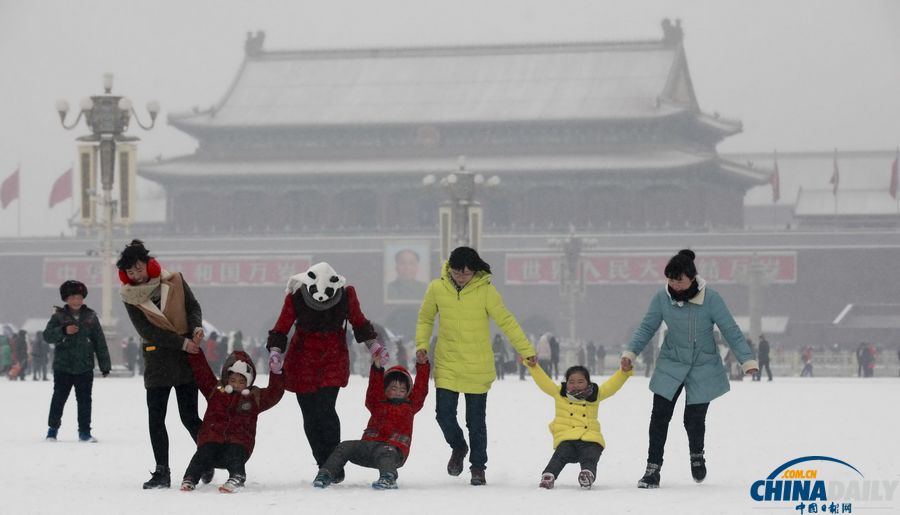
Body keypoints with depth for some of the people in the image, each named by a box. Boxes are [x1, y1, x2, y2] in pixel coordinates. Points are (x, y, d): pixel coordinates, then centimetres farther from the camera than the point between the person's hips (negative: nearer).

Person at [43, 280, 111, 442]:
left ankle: (84, 431, 9)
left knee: (84, 399, 3)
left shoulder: (90, 317, 4)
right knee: (59, 398, 3)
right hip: (63, 366, -1)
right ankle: (53, 428, 16)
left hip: (85, 368, 1)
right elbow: (47, 335, -9)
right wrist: (63, 331, -26)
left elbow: (100, 342, 7)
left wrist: (105, 365, 6)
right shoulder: (58, 316, 0)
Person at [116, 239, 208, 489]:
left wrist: (196, 326, -19)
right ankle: (162, 472, 4)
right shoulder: (130, 296, -3)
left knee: (189, 416, -1)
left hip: (186, 356, -1)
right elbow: (147, 331, -11)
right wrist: (181, 342, -17)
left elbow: (193, 306, 3)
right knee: (155, 417, -2)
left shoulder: (173, 281, -1)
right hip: (156, 359, 1)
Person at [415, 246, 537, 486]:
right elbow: (425, 318, 11)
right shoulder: (437, 289, -4)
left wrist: (526, 351, -8)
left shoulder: (485, 291, -11)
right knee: (444, 414, -2)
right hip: (447, 366, 2)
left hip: (477, 368, -2)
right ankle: (458, 447, 28)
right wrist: (421, 344, -2)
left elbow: (507, 321, -6)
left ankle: (478, 466, 20)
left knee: (476, 421, 4)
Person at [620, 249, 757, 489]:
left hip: (703, 368, -2)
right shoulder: (662, 298, -12)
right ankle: (653, 467, 5)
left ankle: (697, 455, 33)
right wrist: (630, 352, -11)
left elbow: (730, 330, -13)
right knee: (660, 415, -7)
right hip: (671, 364, 2)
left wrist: (746, 360, -17)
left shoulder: (710, 298, -18)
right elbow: (647, 327, 0)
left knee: (694, 419, 0)